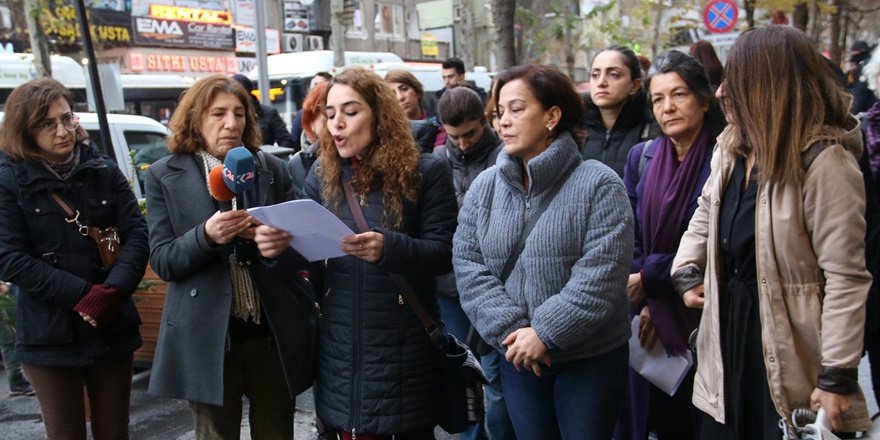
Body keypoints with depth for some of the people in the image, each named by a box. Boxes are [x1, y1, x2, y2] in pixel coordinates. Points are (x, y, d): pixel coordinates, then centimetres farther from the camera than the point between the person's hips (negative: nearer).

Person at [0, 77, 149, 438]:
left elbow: (137, 235, -1)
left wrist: (111, 292, -17)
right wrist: (82, 294, -17)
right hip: (50, 334, -2)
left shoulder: (103, 170, 4)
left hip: (113, 327, 2)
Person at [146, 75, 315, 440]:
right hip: (207, 338, -1)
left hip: (274, 334, 2)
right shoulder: (164, 176, 1)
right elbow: (161, 261, -4)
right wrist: (207, 235, -23)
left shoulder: (273, 169, 5)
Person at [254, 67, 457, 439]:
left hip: (404, 342, -3)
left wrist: (388, 247, -29)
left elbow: (444, 253, -10)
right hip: (341, 342, 3)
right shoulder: (322, 174, 6)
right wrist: (278, 245, -18)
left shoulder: (427, 172, -5)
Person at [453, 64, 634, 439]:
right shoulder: (484, 187, 2)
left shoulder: (598, 184, -11)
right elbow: (468, 266, -3)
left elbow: (601, 275, -18)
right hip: (518, 357, 4)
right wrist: (509, 329, -15)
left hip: (591, 358, -3)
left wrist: (545, 334, -21)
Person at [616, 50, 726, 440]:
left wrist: (648, 278, -14)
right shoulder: (641, 157, 3)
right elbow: (630, 239, 2)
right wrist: (644, 305, -9)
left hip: (701, 317, -3)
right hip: (649, 318, 3)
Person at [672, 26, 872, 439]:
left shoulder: (825, 160, -18)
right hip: (727, 326, 7)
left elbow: (846, 277, -19)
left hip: (788, 348, -7)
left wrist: (837, 377, -19)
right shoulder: (732, 148, 6)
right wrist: (685, 272, 8)